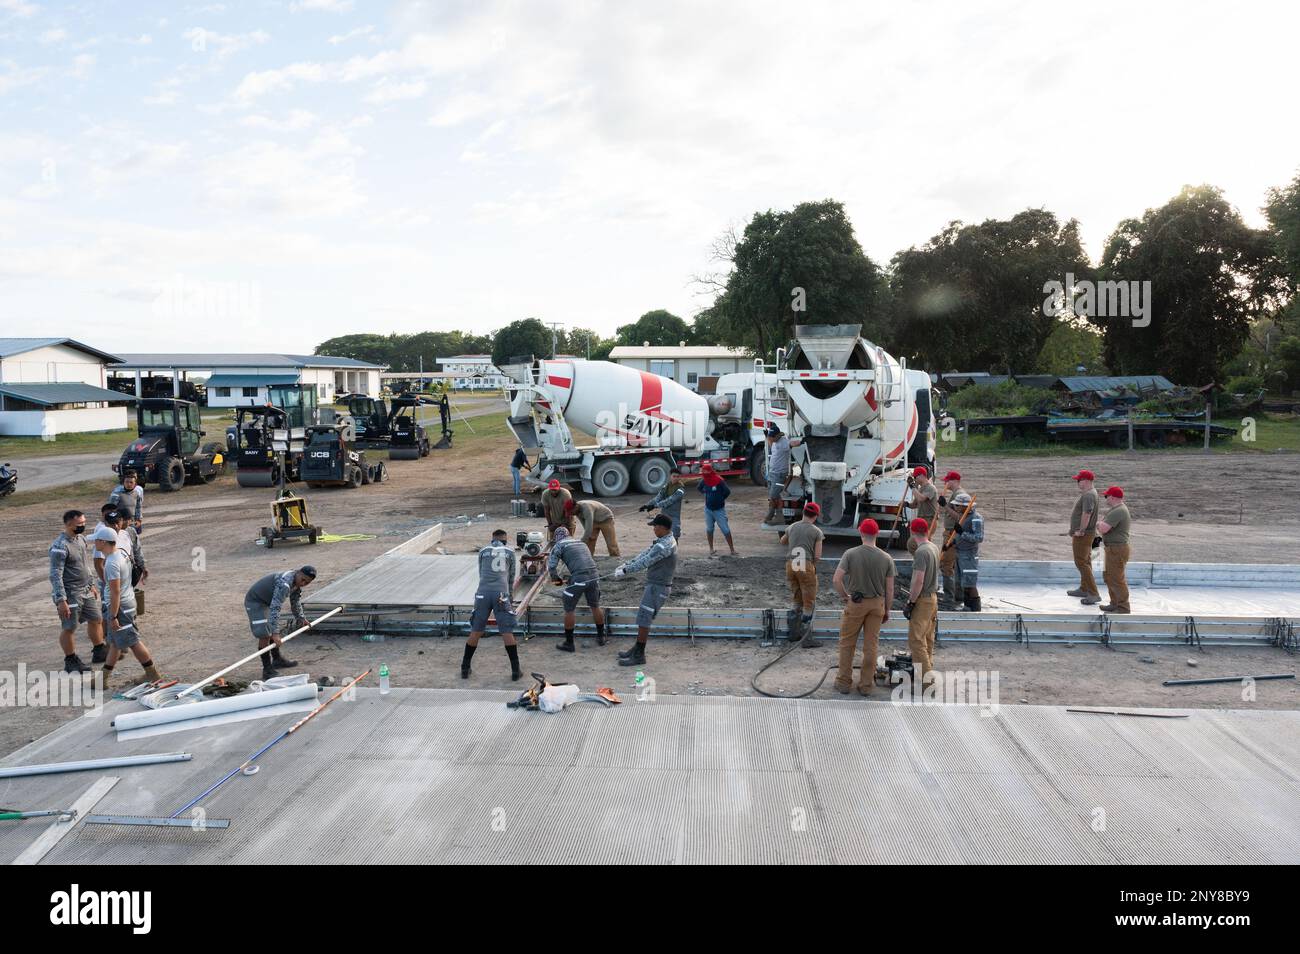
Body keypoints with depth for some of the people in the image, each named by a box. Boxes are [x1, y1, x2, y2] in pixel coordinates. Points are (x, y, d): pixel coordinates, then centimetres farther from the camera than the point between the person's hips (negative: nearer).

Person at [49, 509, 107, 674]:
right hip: (70, 594, -9)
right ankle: (70, 661, 15)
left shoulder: (81, 538, 6)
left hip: (86, 591, 9)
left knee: (96, 619, 17)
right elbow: (55, 575, -23)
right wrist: (61, 600, -26)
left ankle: (99, 652, 33)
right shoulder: (60, 546, -22)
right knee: (69, 628, 3)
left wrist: (92, 584, 22)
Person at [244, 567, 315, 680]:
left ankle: (277, 660, 36)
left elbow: (295, 602, 16)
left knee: (272, 632, 20)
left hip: (266, 602, 10)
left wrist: (301, 618, 24)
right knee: (264, 635, -15)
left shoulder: (297, 582, -4)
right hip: (255, 601, -10)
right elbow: (275, 608, -41)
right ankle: (267, 670, -9)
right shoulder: (284, 583, -35)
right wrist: (275, 633, -44)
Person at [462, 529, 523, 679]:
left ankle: (465, 668, 16)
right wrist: (510, 596, 35)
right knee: (507, 632, 1)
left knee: (475, 631, 10)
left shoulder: (482, 551, 17)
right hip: (501, 593, -1)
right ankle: (515, 671, 4)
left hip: (483, 593, 1)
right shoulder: (510, 552, 14)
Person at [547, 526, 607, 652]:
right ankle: (601, 637, 35)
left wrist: (556, 579, 17)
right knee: (595, 606, 23)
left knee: (569, 609, 9)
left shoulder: (558, 545, 8)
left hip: (579, 578, -6)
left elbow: (552, 566, -2)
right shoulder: (580, 542, 25)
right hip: (594, 575, 6)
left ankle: (569, 643, 15)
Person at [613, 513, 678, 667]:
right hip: (654, 585, 10)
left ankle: (639, 656, 4)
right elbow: (645, 553, 11)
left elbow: (646, 561, -24)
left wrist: (625, 571, -19)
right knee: (643, 618, 17)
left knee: (643, 620, -4)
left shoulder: (665, 545, -24)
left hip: (658, 588, -10)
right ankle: (637, 648, 28)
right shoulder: (663, 541, 9)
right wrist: (626, 564, 4)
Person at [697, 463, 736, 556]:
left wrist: (720, 499, -1)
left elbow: (727, 492, -12)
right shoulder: (704, 481, -3)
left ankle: (732, 549, 2)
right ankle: (711, 549, 25)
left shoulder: (719, 481, -18)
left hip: (719, 510, -5)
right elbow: (699, 487, 19)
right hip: (708, 509, 5)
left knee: (725, 530, -3)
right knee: (709, 529, 12)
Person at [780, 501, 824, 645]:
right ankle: (807, 638, 2)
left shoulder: (792, 527, 11)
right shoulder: (817, 532, -2)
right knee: (809, 604, 4)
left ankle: (793, 632, 25)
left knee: (797, 601, 21)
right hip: (806, 567, -5)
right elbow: (817, 556, -6)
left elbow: (783, 541, 32)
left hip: (790, 565, 5)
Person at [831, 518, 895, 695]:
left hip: (855, 603, -2)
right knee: (871, 645, 10)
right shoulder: (886, 558, -5)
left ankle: (844, 682, 16)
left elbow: (836, 579, -16)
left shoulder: (850, 554, -11)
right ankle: (866, 685, 17)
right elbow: (890, 589, -2)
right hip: (877, 604, 2)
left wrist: (844, 597, 0)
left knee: (847, 643, 11)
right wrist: (887, 611, 10)